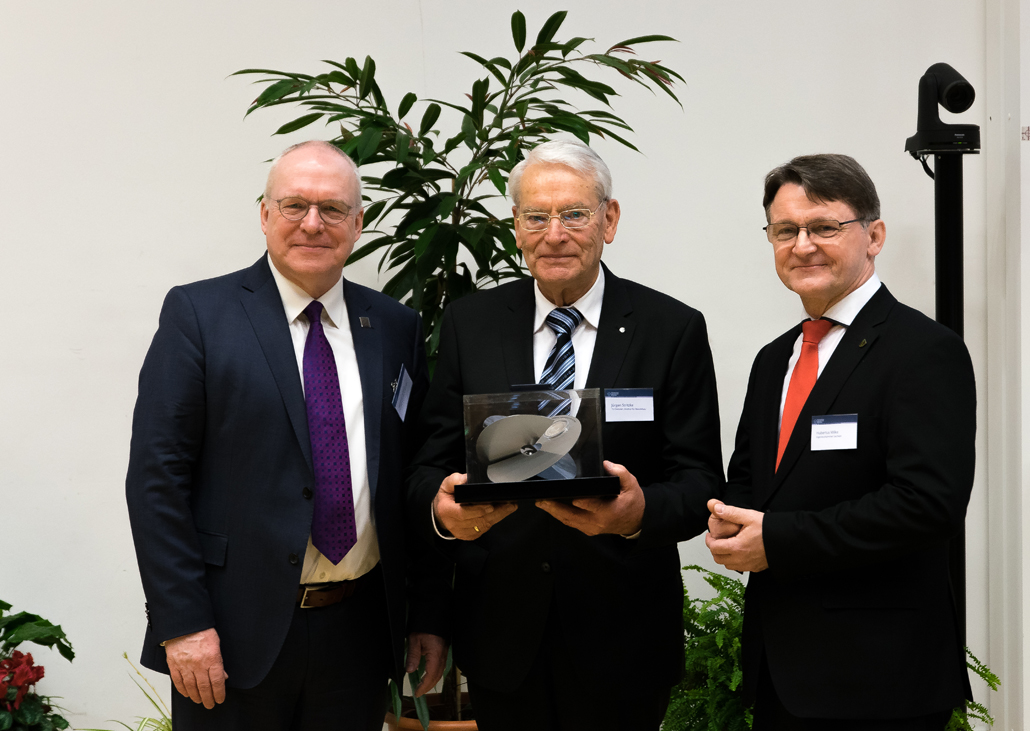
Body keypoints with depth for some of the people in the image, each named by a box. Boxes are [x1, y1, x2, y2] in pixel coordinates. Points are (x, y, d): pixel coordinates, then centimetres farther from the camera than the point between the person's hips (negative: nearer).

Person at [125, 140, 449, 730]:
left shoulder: (396, 328, 8)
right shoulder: (197, 315, -3)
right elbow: (157, 475, -8)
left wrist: (431, 614, 7)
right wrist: (183, 623, -14)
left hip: (358, 631, 3)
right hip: (236, 633, -3)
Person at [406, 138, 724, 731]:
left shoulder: (673, 330, -3)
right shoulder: (470, 324, 4)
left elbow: (700, 481, -5)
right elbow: (431, 465, 3)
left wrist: (641, 512, -27)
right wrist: (441, 507, -20)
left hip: (623, 638, -2)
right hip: (500, 635, 2)